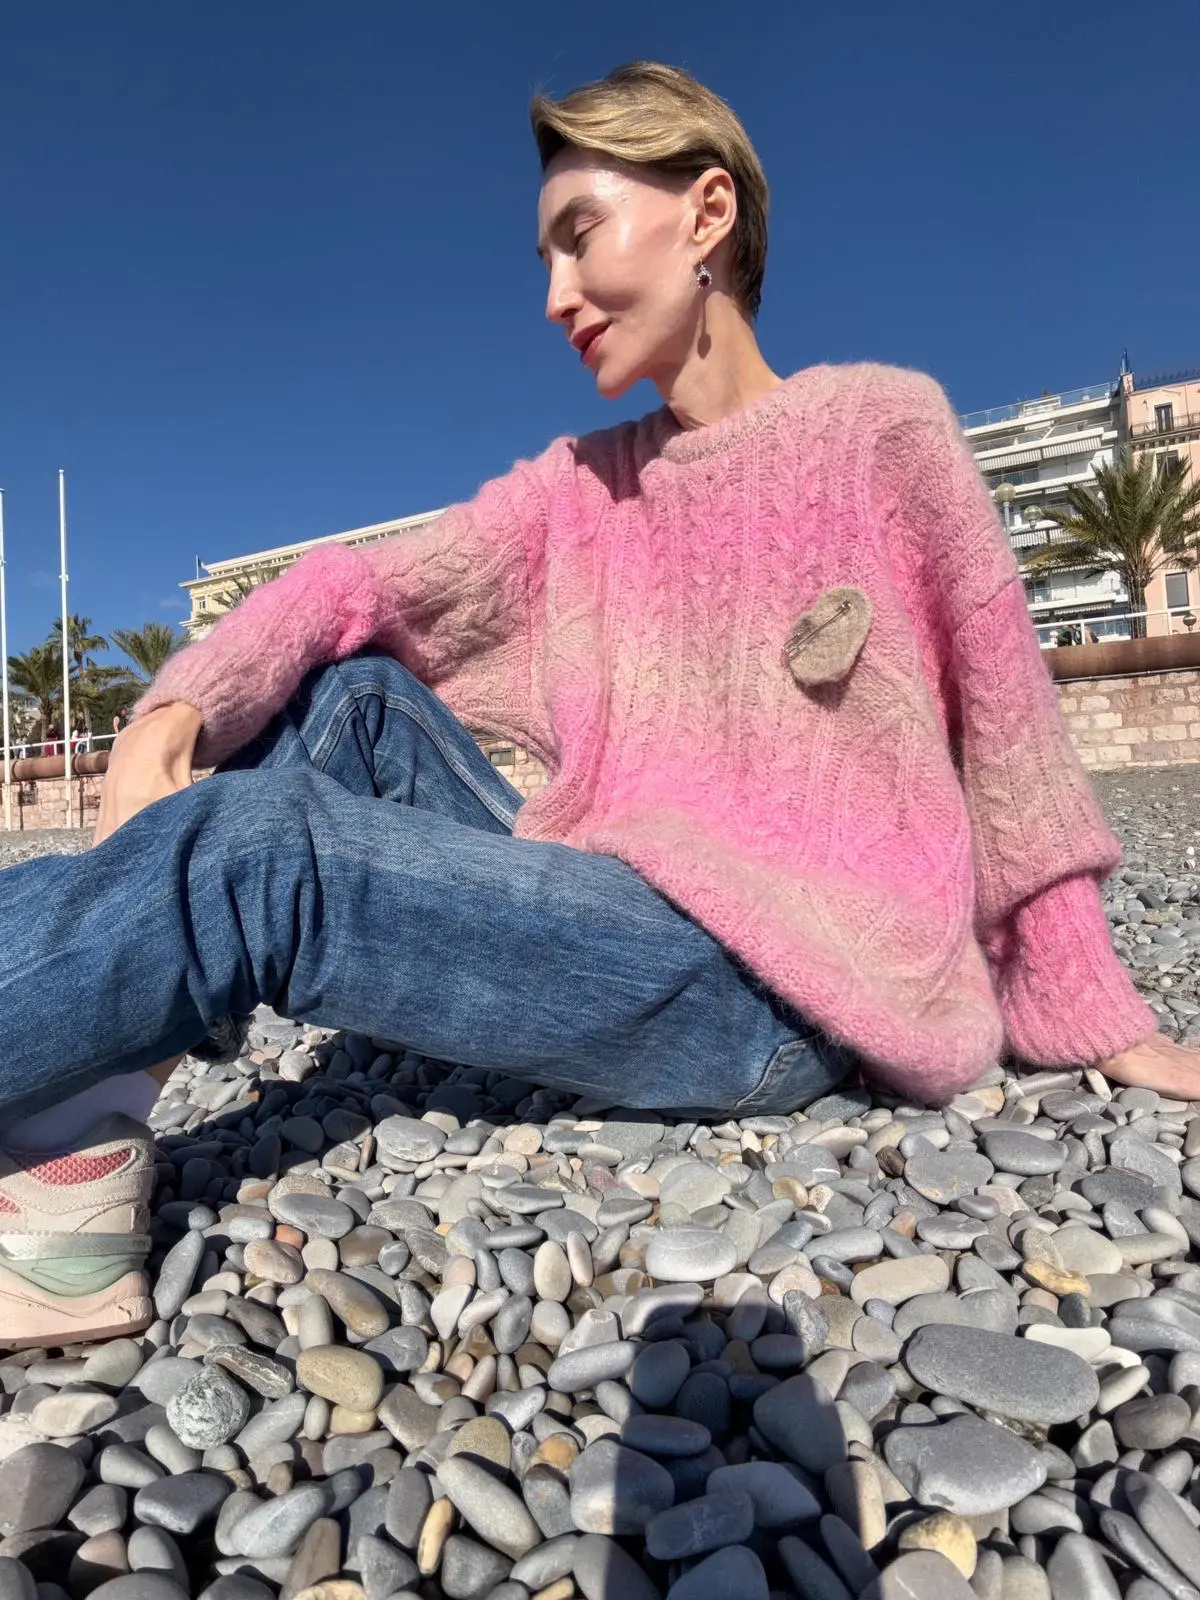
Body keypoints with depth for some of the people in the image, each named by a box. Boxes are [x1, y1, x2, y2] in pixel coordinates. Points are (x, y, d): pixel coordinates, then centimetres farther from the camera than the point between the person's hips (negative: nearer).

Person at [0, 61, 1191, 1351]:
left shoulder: (880, 422, -1)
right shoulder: (577, 486, 12)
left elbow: (1005, 719, 1)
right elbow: (358, 584, 4)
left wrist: (1096, 1016, 5)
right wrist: (180, 703, -15)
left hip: (786, 983, -5)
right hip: (622, 922, 6)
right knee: (351, 695, -4)